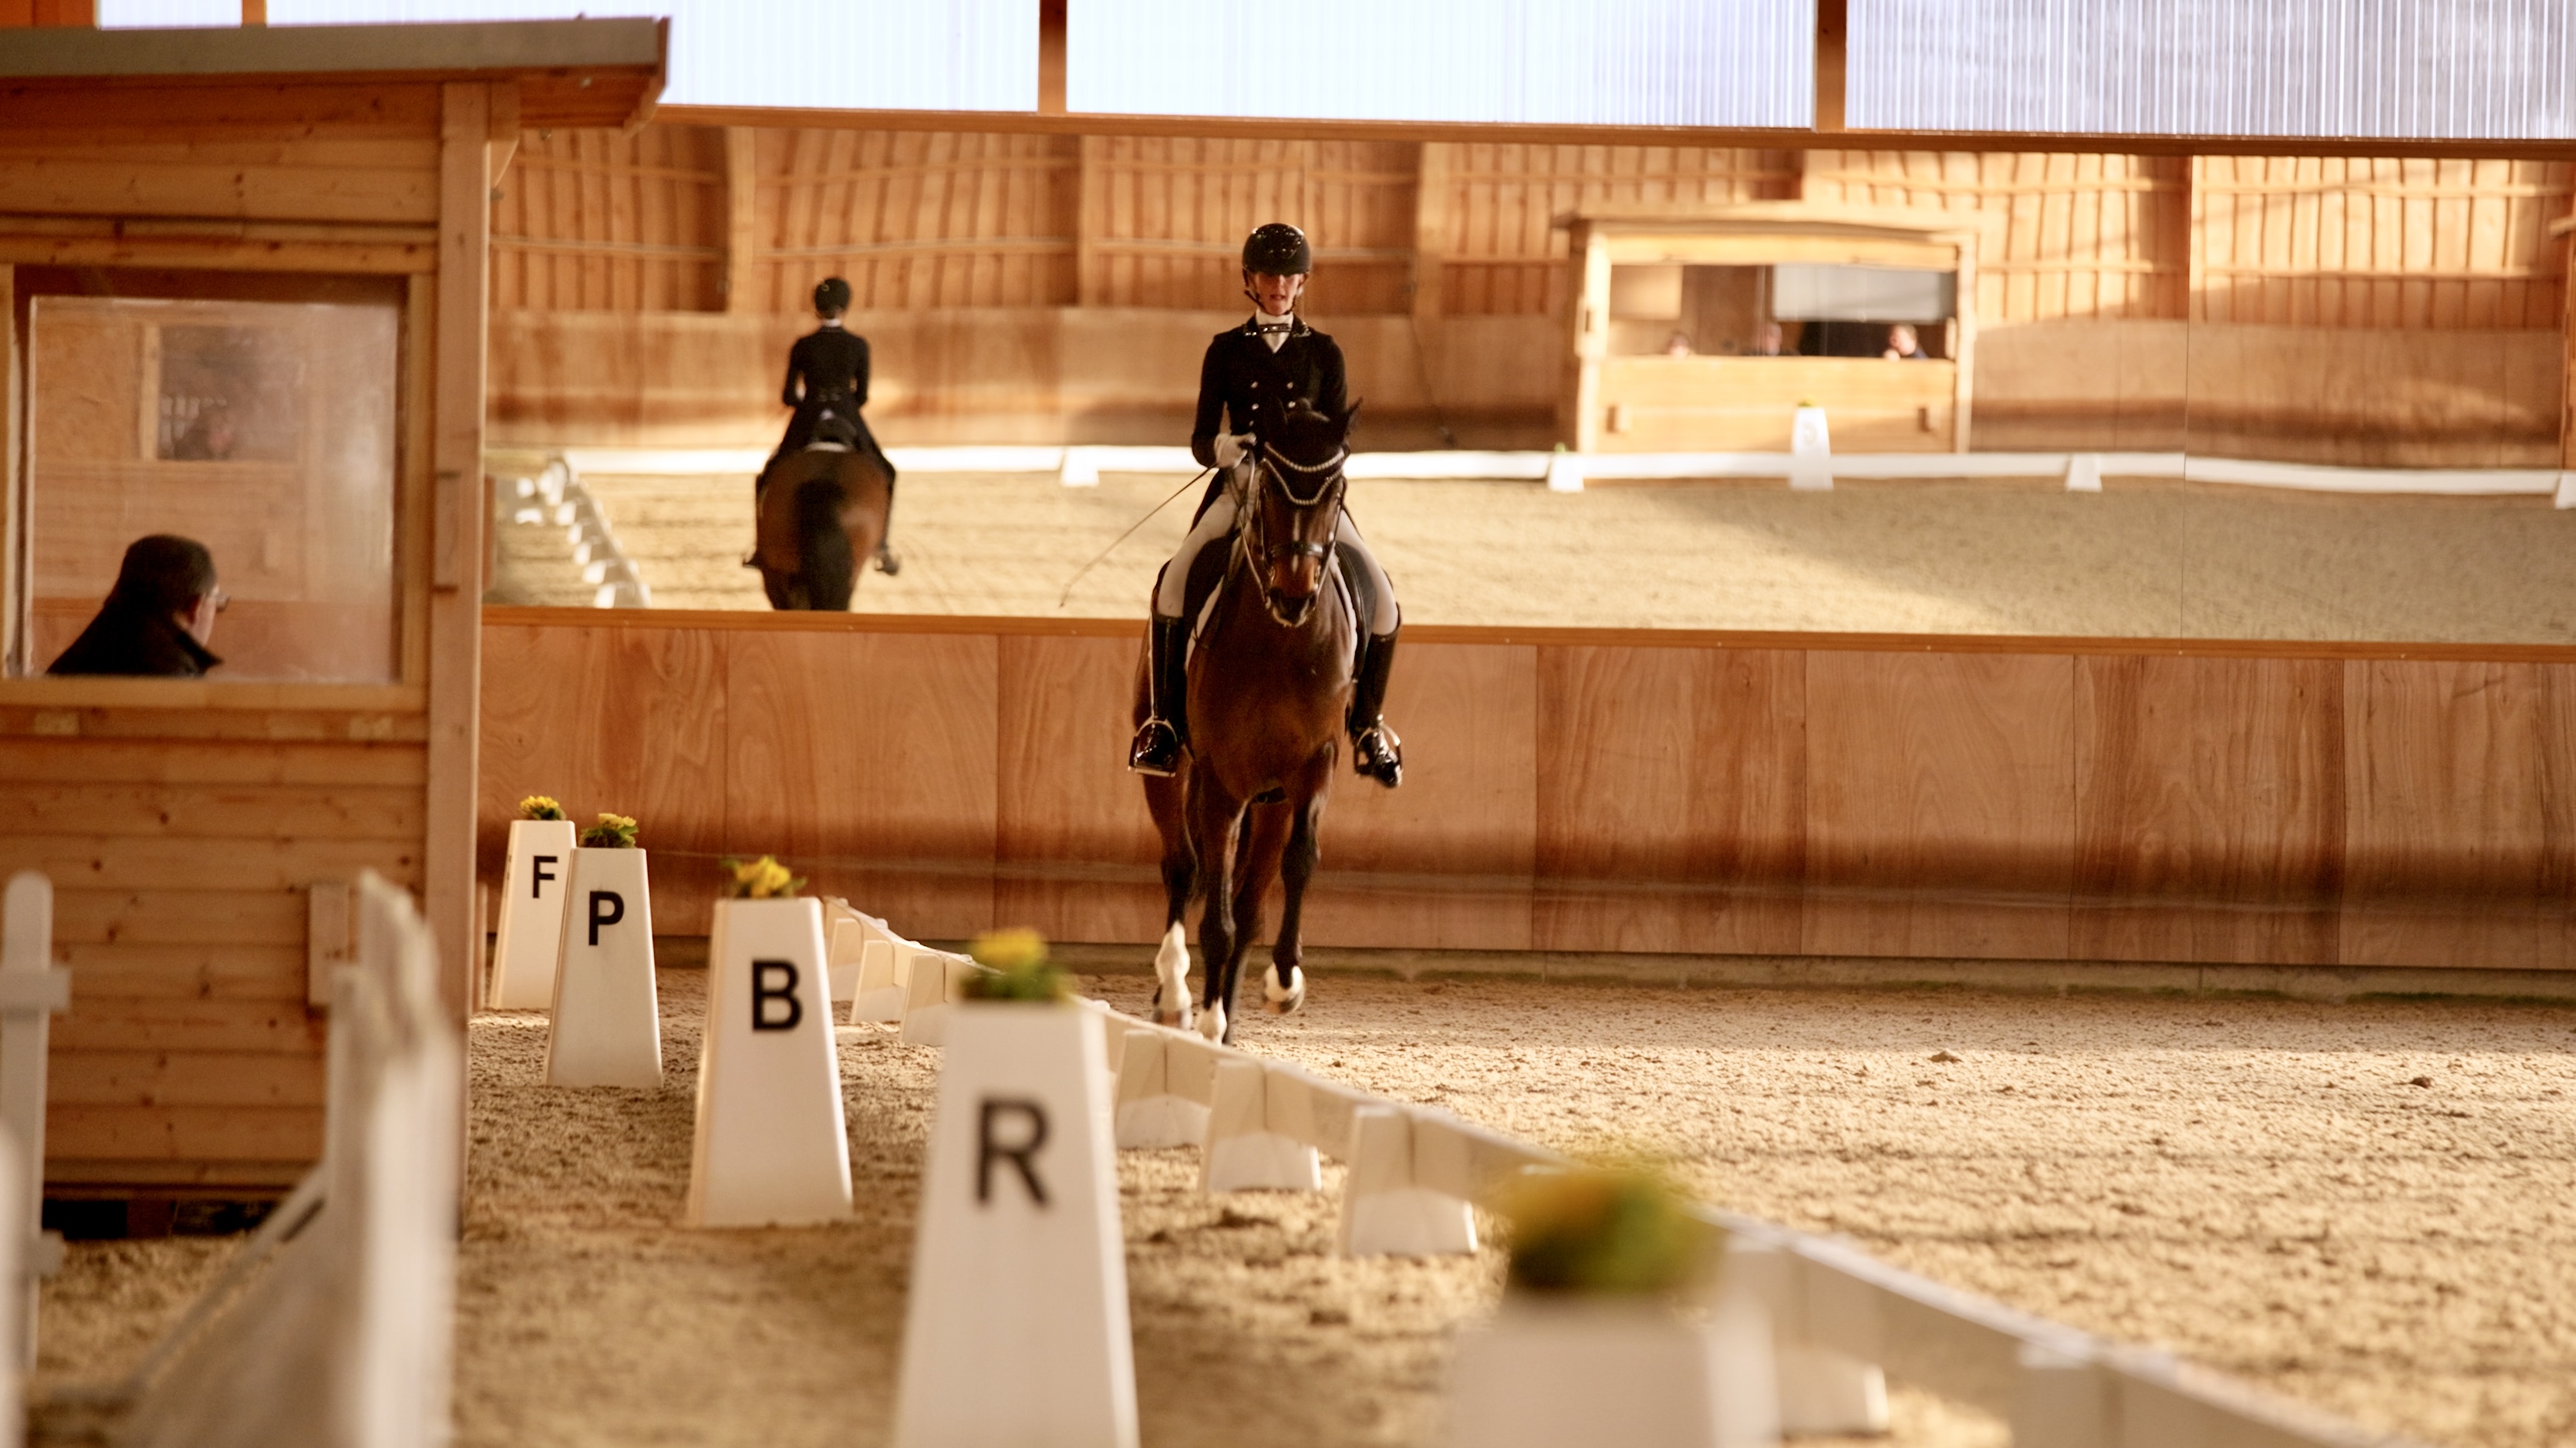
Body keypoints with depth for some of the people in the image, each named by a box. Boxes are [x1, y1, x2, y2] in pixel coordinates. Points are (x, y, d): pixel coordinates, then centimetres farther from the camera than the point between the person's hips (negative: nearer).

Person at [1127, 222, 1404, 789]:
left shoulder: (1324, 354, 8)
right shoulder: (1227, 351, 7)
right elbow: (1200, 439, 3)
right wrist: (1222, 449, -21)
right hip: (1239, 486, -1)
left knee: (1380, 599, -17)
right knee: (1174, 581, -27)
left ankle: (1368, 725, 4)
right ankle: (1166, 720, -15)